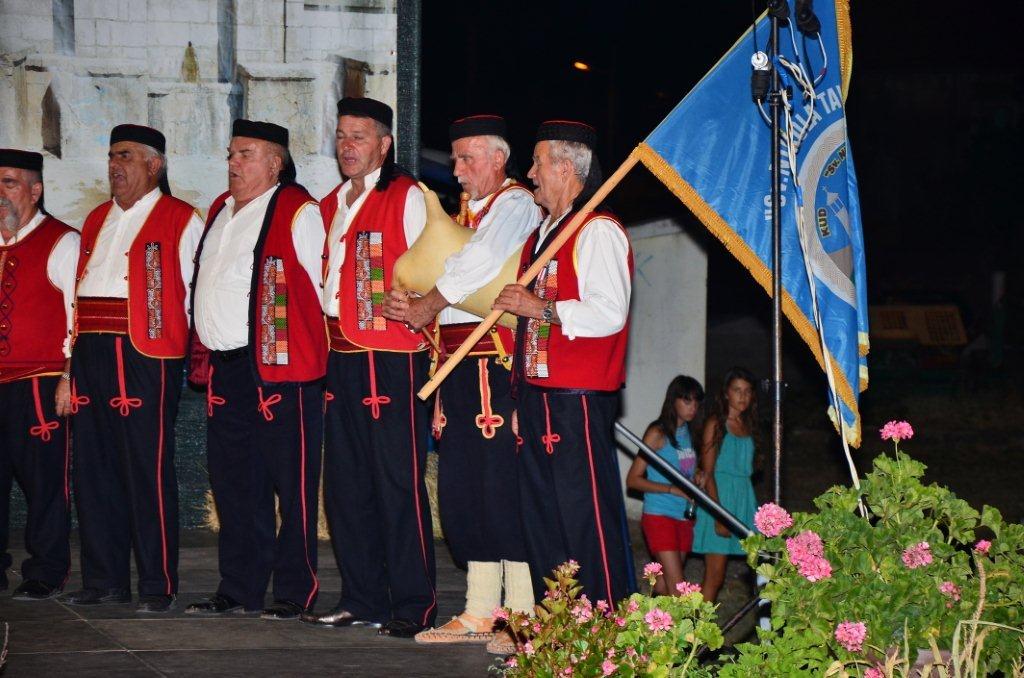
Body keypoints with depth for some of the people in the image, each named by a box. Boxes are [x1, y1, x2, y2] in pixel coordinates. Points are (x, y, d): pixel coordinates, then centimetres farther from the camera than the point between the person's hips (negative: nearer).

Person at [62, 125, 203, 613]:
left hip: (145, 357, -7)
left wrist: (187, 351, -5)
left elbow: (194, 294, -1)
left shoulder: (181, 220, 0)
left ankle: (158, 586, -2)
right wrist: (77, 356, 16)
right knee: (94, 468, 8)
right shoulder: (97, 221, 21)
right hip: (92, 354, 7)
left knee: (149, 471, -6)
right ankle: (104, 579, 15)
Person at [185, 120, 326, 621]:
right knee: (233, 483, 12)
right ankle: (237, 589, 19)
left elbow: (321, 289, -8)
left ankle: (294, 593, 2)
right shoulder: (220, 212, 18)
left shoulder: (298, 213, -7)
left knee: (290, 485, -3)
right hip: (226, 370, 8)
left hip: (279, 370, -8)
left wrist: (306, 348, -7)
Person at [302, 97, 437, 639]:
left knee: (398, 482, -7)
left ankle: (413, 606, -4)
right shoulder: (331, 205, 19)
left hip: (391, 356, -8)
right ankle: (362, 599, 17)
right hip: (339, 355, 8)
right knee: (345, 483, 9)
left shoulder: (407, 198, -3)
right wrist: (322, 329, 15)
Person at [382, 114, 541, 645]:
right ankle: (479, 614, 17)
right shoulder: (465, 212, 24)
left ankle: (521, 617, -7)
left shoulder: (515, 205, -4)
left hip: (496, 363, -9)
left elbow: (477, 264, -19)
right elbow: (436, 273, 22)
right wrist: (405, 302, 3)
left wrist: (426, 306, -9)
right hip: (456, 363, 9)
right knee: (461, 489, 10)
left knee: (502, 489, -10)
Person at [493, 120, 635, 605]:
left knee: (586, 507, -9)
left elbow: (609, 314, -21)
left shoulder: (598, 231, -10)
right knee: (540, 508, 11)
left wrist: (541, 309, -19)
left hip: (579, 396, -10)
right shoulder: (543, 233, 21)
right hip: (536, 389, 10)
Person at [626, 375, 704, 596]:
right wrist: (673, 489, -18)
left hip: (684, 517, 7)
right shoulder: (658, 433, -8)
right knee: (676, 587, -14)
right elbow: (633, 479, -11)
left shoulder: (688, 433, 13)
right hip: (659, 517, -7)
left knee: (664, 585, 7)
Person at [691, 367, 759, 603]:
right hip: (719, 497, -6)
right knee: (715, 575, -8)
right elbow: (708, 472, -11)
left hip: (743, 499, 6)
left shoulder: (746, 425, 14)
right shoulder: (715, 424, -7)